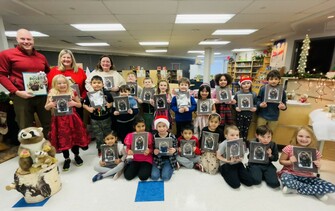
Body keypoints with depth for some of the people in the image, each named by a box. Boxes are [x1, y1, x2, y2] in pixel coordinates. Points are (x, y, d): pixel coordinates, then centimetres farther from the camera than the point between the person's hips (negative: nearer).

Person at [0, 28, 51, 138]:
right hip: (22, 97, -4)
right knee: (26, 129, 7)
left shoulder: (41, 57, 12)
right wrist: (16, 92, -14)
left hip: (42, 95, 4)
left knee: (48, 124, 12)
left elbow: (48, 72, 26)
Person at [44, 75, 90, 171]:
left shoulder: (72, 92, -1)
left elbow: (80, 105, 7)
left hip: (72, 119, 0)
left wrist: (74, 103, -13)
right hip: (60, 120, 0)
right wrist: (50, 105, -12)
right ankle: (67, 159, 28)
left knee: (75, 137, 11)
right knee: (63, 139, 8)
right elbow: (46, 108, 9)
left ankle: (77, 156, 33)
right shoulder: (52, 94, 0)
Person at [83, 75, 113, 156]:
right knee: (98, 136, 13)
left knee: (107, 135, 17)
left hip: (106, 118, 0)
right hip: (95, 119, 0)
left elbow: (112, 102, 0)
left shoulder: (107, 93, -11)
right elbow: (84, 104, 0)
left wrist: (110, 105, -21)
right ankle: (100, 149, 33)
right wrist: (88, 108, -19)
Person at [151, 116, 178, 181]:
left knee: (165, 177, -17)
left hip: (168, 159, -1)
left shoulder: (172, 137, -8)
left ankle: (168, 169, 16)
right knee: (154, 176, -13)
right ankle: (161, 169, 18)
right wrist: (154, 152, -21)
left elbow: (176, 150, -2)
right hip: (157, 160, 2)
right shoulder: (154, 137, -5)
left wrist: (174, 151, -26)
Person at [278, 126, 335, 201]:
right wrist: (290, 161, -21)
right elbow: (281, 161, -2)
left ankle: (295, 189, -13)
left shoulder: (315, 152, -2)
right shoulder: (289, 148, -10)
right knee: (285, 180, -39)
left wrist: (318, 166, -12)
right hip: (290, 173, -3)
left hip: (307, 177, 3)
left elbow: (316, 168, 11)